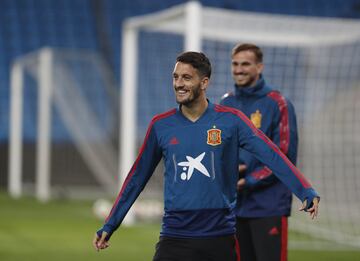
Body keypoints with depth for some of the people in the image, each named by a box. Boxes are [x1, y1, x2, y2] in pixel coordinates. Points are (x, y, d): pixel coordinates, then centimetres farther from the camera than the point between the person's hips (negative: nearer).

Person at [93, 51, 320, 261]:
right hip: (174, 238, 1)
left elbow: (271, 155, -13)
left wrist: (306, 192, -26)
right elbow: (137, 177, 13)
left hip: (220, 237, -1)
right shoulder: (161, 125, 4)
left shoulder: (230, 120, -3)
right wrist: (109, 225, 13)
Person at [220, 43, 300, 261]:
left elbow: (285, 157, -10)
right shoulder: (226, 105, 11)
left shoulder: (277, 104, -5)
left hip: (269, 207, -5)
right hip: (235, 207, 5)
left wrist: (248, 182, -14)